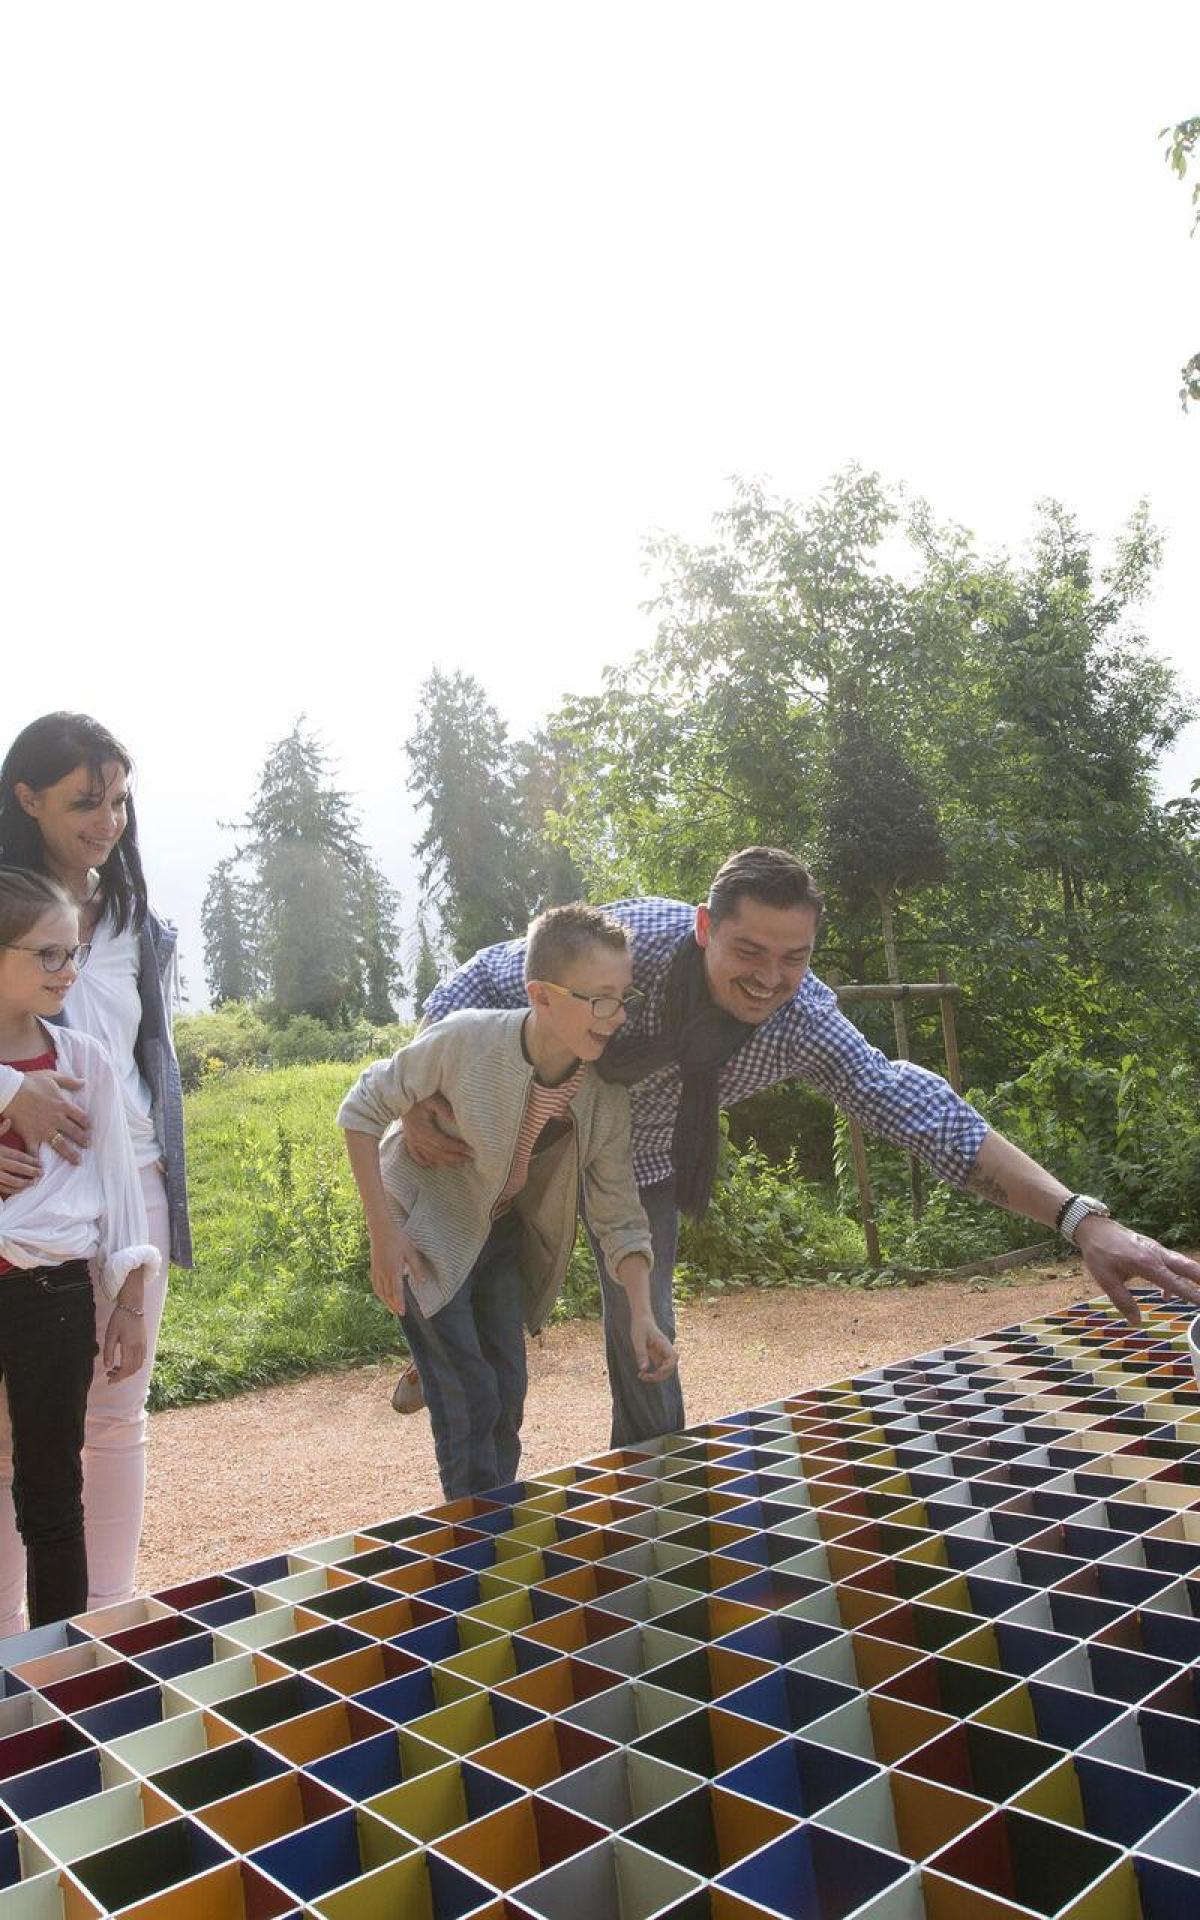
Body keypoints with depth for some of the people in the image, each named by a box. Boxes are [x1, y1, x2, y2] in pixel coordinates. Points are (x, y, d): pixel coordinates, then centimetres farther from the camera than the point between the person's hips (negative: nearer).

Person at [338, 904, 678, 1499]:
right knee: (469, 1399, -8)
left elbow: (618, 1212, -10)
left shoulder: (605, 1091, -19)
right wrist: (382, 1231, -20)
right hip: (427, 1232, -5)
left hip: (502, 1232, 5)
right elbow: (363, 1108, -18)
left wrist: (640, 1315, -21)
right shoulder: (464, 1041, -33)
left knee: (507, 1394, 9)